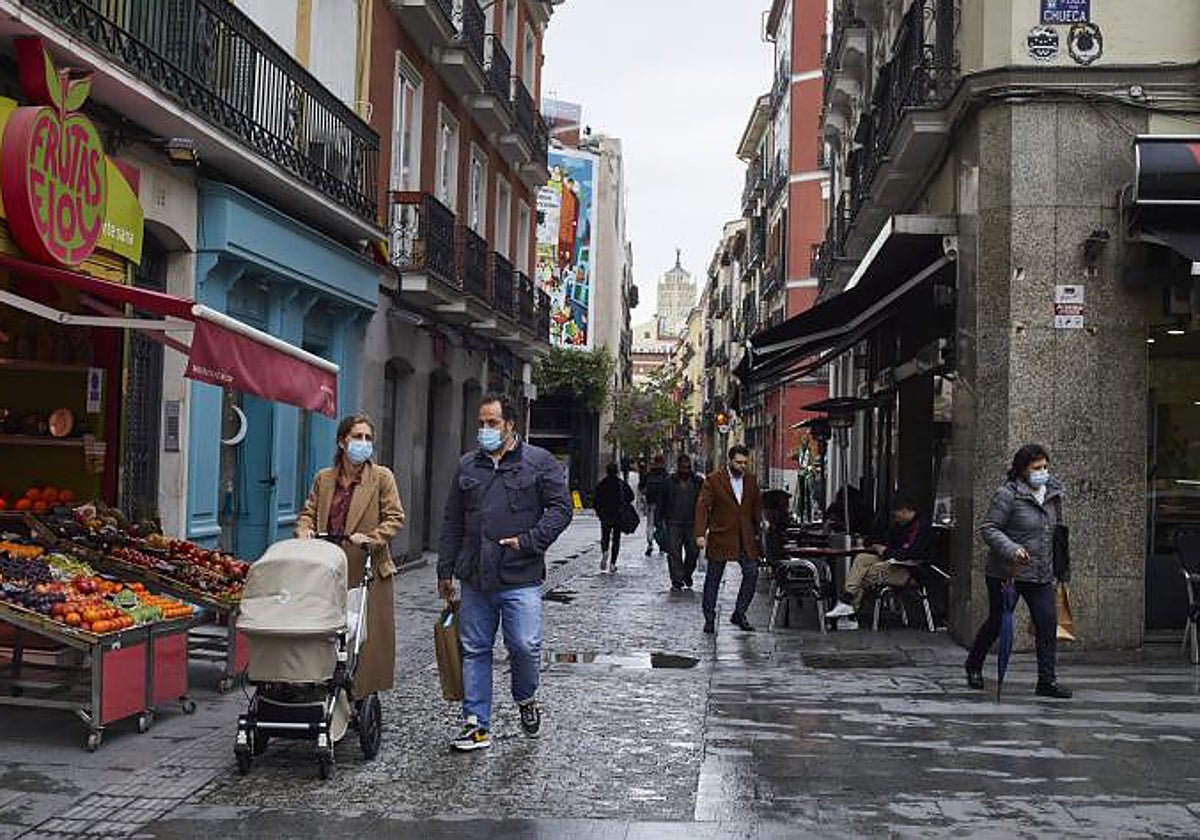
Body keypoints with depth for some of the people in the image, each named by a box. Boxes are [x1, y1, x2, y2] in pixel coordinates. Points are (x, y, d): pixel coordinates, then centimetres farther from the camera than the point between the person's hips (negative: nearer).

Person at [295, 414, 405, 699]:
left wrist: (371, 539, -18)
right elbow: (308, 513, 15)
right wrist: (304, 530, -7)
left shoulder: (382, 477, 3)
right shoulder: (323, 478, 13)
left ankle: (364, 699, 7)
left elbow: (395, 518, -3)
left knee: (367, 638, -1)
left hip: (367, 571, -3)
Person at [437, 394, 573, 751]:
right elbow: (452, 522, 18)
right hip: (474, 579, 4)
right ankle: (477, 725, 14)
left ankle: (525, 698, 21)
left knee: (525, 646, -10)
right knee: (474, 651, 6)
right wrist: (445, 570, 15)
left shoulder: (540, 462, 3)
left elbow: (560, 508, -2)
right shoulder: (467, 466, 15)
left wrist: (528, 541, -12)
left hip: (520, 578, -4)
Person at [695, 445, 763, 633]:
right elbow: (702, 506, -11)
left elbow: (757, 505, 18)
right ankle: (709, 619, 14)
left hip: (745, 538, 4)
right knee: (713, 578, 4)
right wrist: (700, 534, -19)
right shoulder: (714, 480, -6)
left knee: (752, 573, -4)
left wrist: (757, 531, 13)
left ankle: (739, 614, 9)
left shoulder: (751, 480, 8)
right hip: (720, 537, -4)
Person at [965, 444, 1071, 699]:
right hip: (1005, 573, -5)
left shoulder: (1054, 493, 7)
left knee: (1048, 623, -6)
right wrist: (1012, 549, -28)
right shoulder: (1008, 495, -14)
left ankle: (1047, 680, 1)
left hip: (1041, 573, 5)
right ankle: (974, 666, 31)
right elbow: (988, 529, -15)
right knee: (997, 623, 7)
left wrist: (1058, 564, 18)